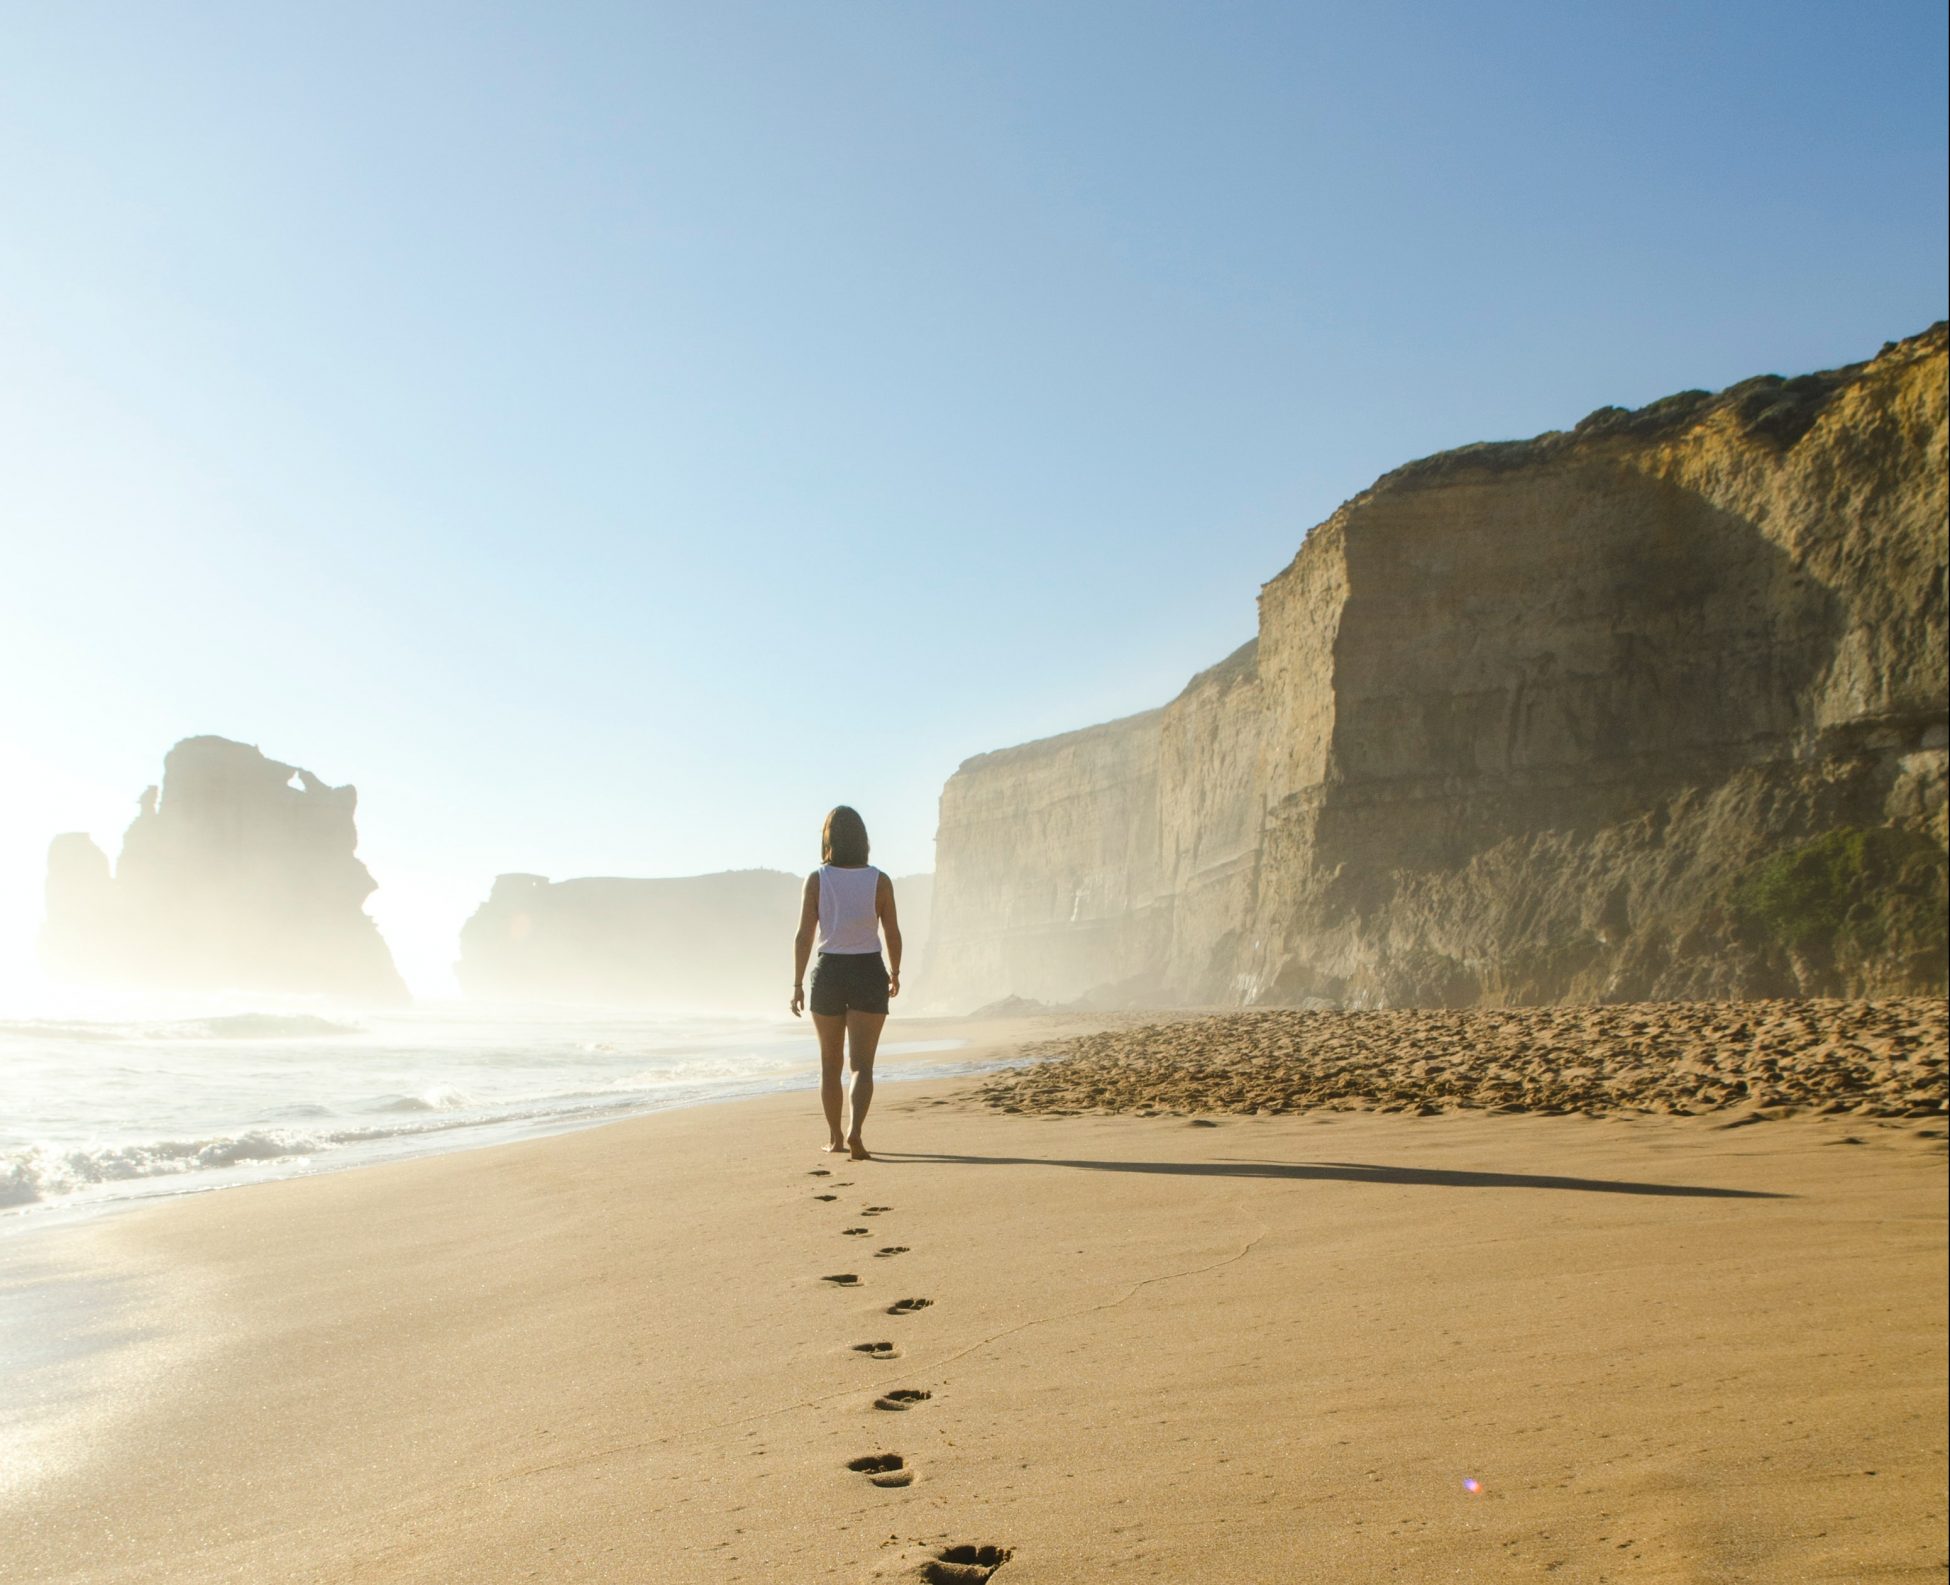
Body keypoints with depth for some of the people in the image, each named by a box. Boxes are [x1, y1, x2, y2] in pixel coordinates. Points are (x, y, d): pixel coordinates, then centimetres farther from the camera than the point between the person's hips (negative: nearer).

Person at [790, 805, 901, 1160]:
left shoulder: (816, 880, -5)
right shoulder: (879, 881, -4)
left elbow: (804, 936, -7)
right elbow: (892, 934, 0)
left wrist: (797, 984, 0)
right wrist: (895, 974, 16)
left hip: (828, 973, 1)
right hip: (868, 974, -1)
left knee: (830, 1063, 16)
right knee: (862, 1065, -1)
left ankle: (835, 1137, 25)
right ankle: (854, 1131, -23)